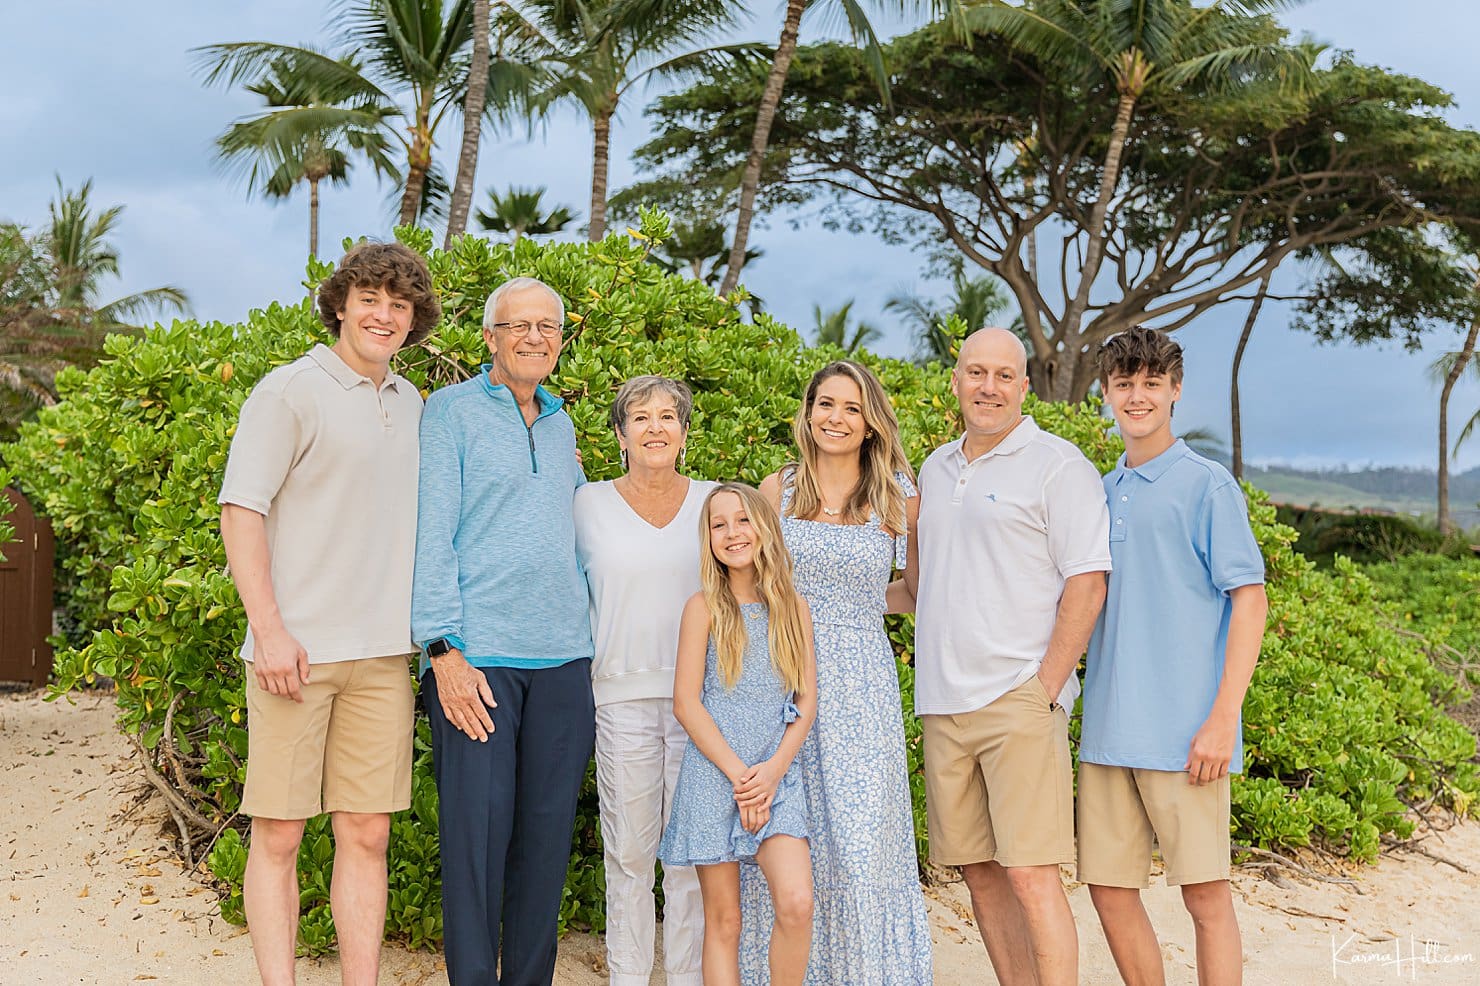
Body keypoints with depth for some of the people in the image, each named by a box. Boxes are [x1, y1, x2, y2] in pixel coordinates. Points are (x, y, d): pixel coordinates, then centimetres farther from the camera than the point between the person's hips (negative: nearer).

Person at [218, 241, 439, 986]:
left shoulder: (410, 404, 17)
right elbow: (240, 510, -8)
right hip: (297, 648, -5)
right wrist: (270, 628, -15)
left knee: (367, 834, 6)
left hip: (382, 653, 5)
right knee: (277, 833, 1)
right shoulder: (290, 391, -2)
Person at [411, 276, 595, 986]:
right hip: (476, 656, -5)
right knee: (477, 827, -6)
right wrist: (444, 648, -14)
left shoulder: (561, 425, 19)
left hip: (562, 658, 5)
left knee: (548, 828, 7)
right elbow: (431, 533, -6)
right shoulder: (451, 410, 1)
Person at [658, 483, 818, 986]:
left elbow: (806, 702, 8)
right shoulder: (704, 606, 2)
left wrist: (775, 768, -7)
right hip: (713, 774, -2)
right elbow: (686, 704, -3)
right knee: (723, 920, 1)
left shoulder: (793, 607, 10)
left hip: (776, 774, 2)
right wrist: (739, 774, -9)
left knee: (797, 904, -15)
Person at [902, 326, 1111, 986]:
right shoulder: (936, 469, 17)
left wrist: (1045, 687, -14)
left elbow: (1087, 584, -9)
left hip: (1019, 700, -6)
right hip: (942, 704, 7)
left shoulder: (1057, 465, -3)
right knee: (980, 872, 9)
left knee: (1029, 873, -10)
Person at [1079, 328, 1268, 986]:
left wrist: (1222, 719, -14)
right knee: (1109, 889, 9)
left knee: (1205, 893, 1)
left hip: (1183, 732, -6)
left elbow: (1250, 602, -7)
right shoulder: (1101, 493, 14)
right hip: (1107, 732, 6)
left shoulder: (1207, 485, -3)